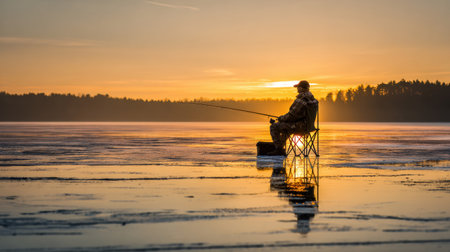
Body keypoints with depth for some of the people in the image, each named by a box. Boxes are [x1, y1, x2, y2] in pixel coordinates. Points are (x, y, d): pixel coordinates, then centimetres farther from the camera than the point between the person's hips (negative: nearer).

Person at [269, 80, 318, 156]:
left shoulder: (300, 101, -24)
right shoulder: (312, 99, 7)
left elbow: (292, 115, -21)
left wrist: (281, 118, -2)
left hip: (300, 126, -10)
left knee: (274, 127, -3)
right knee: (285, 127, 34)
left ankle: (279, 149, -1)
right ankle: (281, 147, 37)